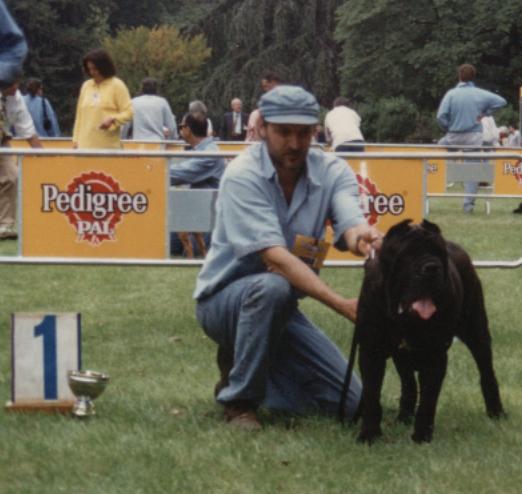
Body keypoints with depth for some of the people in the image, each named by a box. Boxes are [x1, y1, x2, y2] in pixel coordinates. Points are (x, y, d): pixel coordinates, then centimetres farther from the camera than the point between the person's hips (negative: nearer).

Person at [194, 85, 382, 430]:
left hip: (281, 309, 5)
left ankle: (242, 360, 17)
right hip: (224, 298, -5)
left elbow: (351, 225, -28)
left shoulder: (332, 172, -8)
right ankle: (239, 398, -18)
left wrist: (366, 237, -55)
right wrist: (341, 304, -44)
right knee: (272, 288, -39)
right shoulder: (243, 176, -22)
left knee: (349, 403, -5)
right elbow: (275, 256, -34)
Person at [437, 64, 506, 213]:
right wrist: (485, 113, 6)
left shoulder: (451, 94, -6)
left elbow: (441, 116, -12)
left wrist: (448, 128, 5)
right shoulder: (480, 94, -2)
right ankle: (469, 203, 1)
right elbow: (501, 101, 1)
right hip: (474, 137, 1)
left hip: (454, 136, -1)